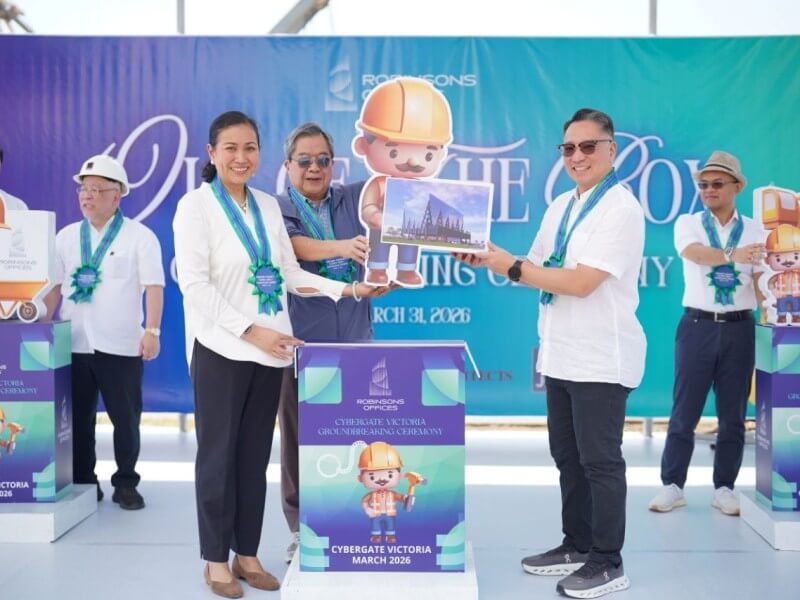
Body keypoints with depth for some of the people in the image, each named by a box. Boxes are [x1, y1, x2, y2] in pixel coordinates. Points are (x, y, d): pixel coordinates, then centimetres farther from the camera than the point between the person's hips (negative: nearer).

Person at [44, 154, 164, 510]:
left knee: (126, 418, 4)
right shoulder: (66, 237, 12)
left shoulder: (139, 236, -1)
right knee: (78, 418, 10)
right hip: (73, 344, 4)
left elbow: (153, 287, -7)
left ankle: (125, 484, 18)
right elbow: (55, 286, 14)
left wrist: (151, 331, -16)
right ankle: (82, 483, 23)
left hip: (121, 345, -4)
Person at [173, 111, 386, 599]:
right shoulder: (196, 205, -5)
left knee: (255, 456, 11)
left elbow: (290, 274, 12)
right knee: (219, 454, 5)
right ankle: (216, 559, 18)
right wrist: (250, 331, -19)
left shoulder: (268, 205, 11)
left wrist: (348, 289, 2)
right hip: (222, 349, -5)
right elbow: (195, 285, -13)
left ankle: (247, 553, 23)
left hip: (270, 349, 5)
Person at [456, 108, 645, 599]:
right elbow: (539, 269, 16)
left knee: (600, 461, 1)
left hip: (601, 358, -8)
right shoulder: (561, 206, 12)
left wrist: (513, 267, -16)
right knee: (568, 457, 17)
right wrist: (491, 260, 0)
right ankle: (577, 546, 31)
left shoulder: (621, 210, -14)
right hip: (560, 354, 9)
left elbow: (581, 282, -23)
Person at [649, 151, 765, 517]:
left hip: (739, 328, 2)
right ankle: (672, 486, 12)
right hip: (698, 325, -2)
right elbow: (695, 253, -21)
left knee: (733, 414, 7)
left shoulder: (754, 231, 7)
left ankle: (724, 488, 18)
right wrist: (733, 256, -39)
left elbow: (761, 279, 4)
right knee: (684, 412, 2)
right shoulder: (688, 224, 1)